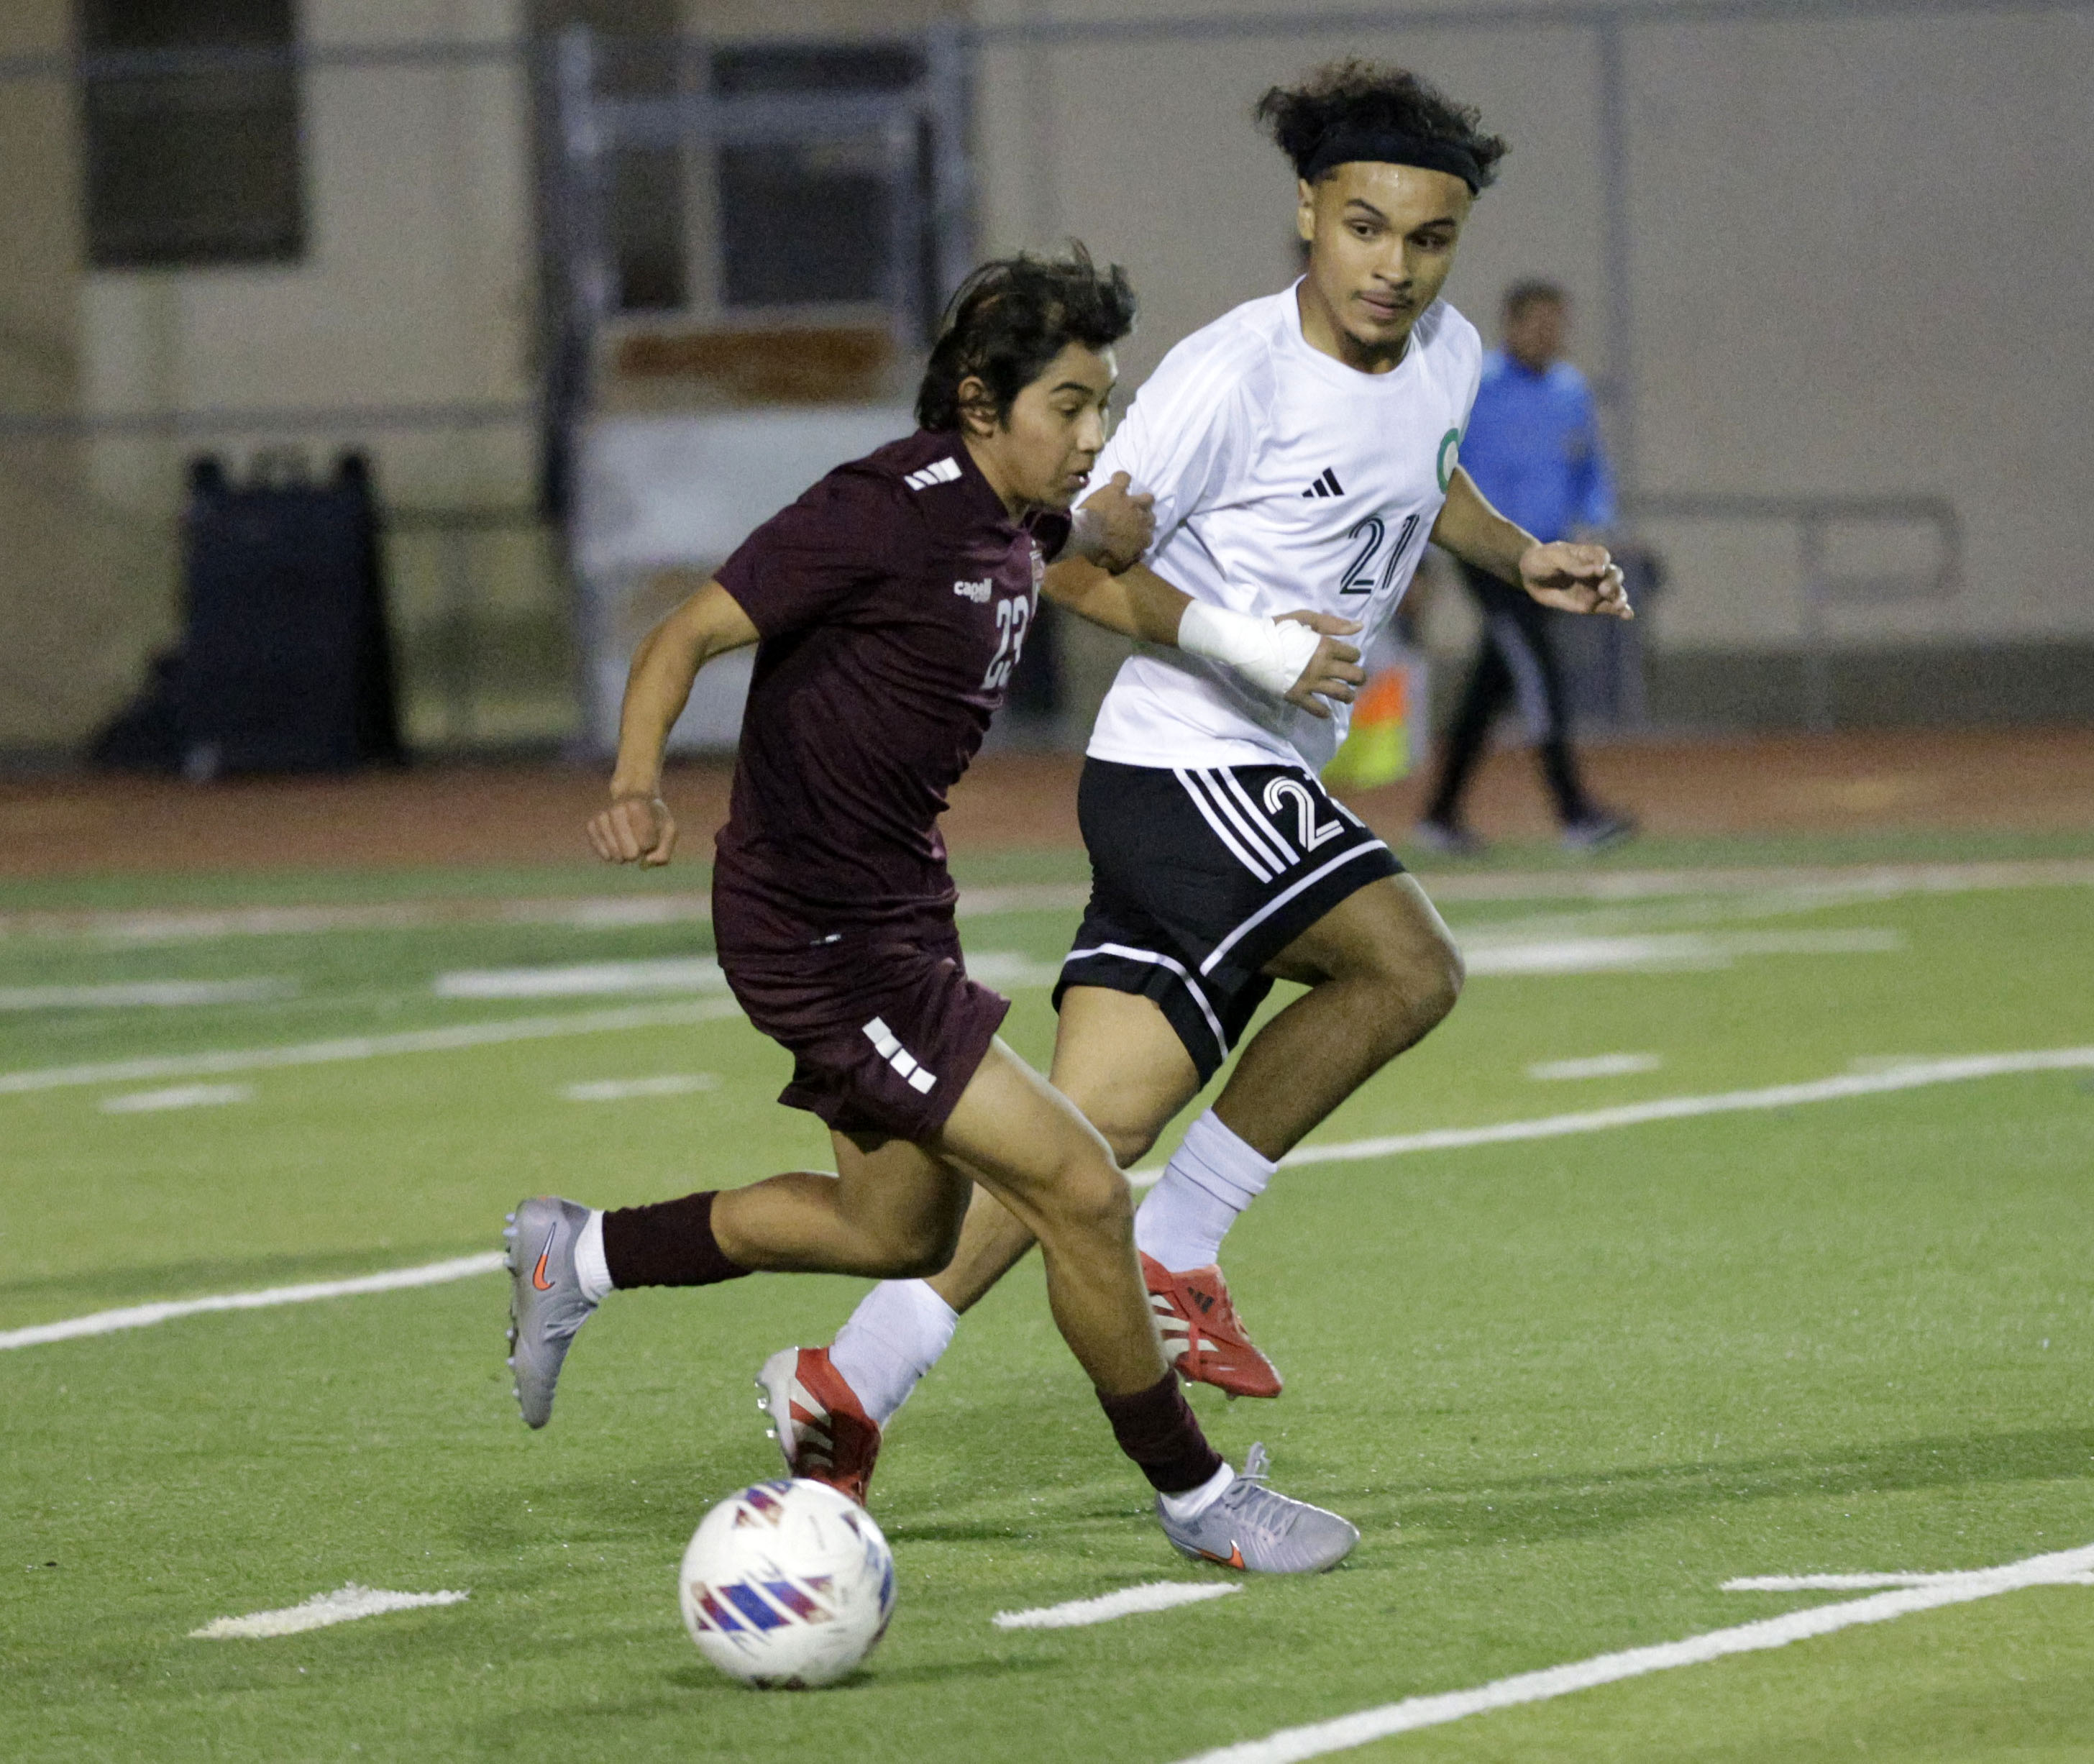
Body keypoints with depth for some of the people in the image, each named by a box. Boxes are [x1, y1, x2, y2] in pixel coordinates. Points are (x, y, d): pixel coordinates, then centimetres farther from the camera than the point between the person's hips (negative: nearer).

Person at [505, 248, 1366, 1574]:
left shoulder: (1013, 518, 4)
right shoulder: (882, 515, -23)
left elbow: (1097, 555, 28)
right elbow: (692, 634, -23)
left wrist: (1243, 644, 20)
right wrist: (638, 784, -40)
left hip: (898, 907, 10)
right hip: (819, 932, -10)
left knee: (901, 1230, 24)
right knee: (1080, 1192, -10)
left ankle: (578, 1257, 36)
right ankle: (1196, 1496, 6)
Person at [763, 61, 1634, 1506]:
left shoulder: (1447, 357, 9)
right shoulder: (1234, 375, -16)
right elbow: (1080, 561, -13)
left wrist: (1522, 556, 16)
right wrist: (1241, 641, -22)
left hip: (1262, 782, 8)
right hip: (1185, 758, -8)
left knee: (1100, 1119, 3)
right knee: (1407, 966, -24)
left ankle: (848, 1385, 4)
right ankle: (1177, 1255, -11)